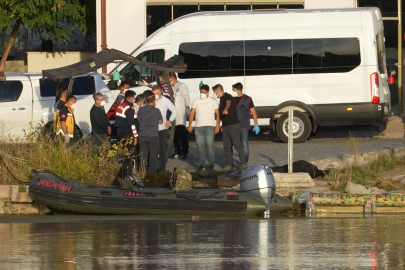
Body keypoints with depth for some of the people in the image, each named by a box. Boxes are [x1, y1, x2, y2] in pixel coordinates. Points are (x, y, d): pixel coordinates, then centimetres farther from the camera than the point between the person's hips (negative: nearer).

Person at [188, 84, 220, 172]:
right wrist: (190, 125, 1)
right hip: (198, 127, 3)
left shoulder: (213, 101, 4)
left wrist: (217, 125, -5)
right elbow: (192, 113, 9)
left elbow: (217, 114, 2)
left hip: (209, 126, -3)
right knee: (200, 146, 3)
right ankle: (202, 165, 8)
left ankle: (211, 165, -6)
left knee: (210, 145, -9)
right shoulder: (196, 101, 11)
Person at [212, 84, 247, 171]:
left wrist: (225, 109, -58)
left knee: (237, 145, -8)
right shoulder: (221, 99, 18)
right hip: (225, 126, 9)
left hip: (233, 125, -9)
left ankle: (243, 163, -2)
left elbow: (228, 103, -35)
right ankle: (229, 164, 10)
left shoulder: (227, 97, -10)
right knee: (227, 146, 7)